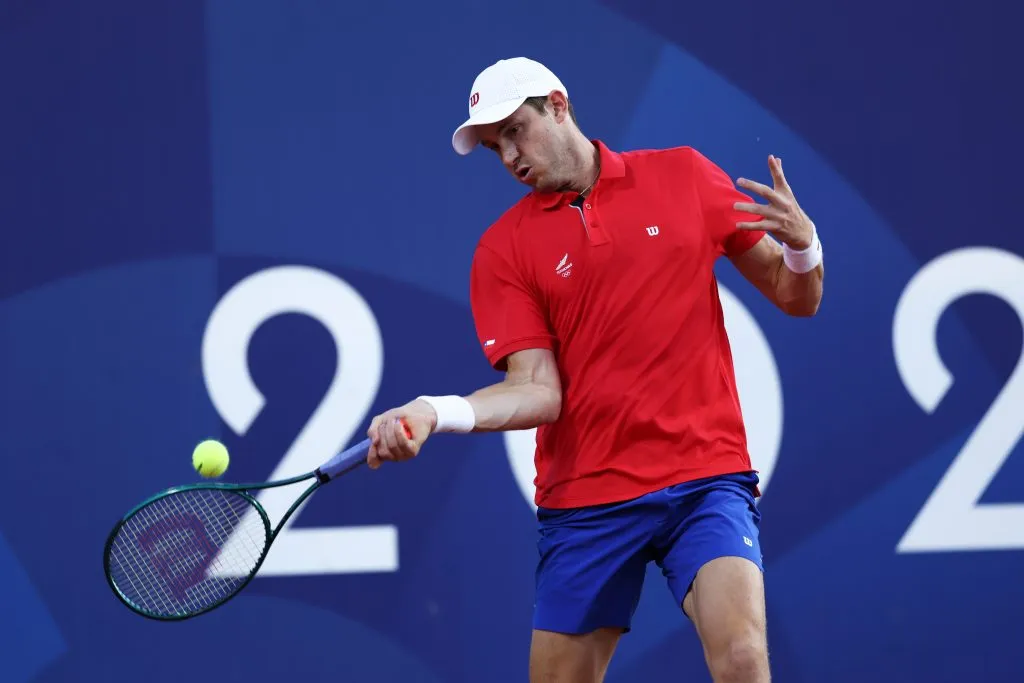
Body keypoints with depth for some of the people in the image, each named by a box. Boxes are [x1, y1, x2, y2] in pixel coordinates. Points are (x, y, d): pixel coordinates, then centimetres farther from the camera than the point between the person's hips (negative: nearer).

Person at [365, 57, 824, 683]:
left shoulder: (684, 176, 5)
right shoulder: (504, 249, 4)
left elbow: (797, 297, 9)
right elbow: (536, 392, -5)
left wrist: (802, 244, -13)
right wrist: (435, 412, -23)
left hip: (704, 473, -1)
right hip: (584, 497, 2)